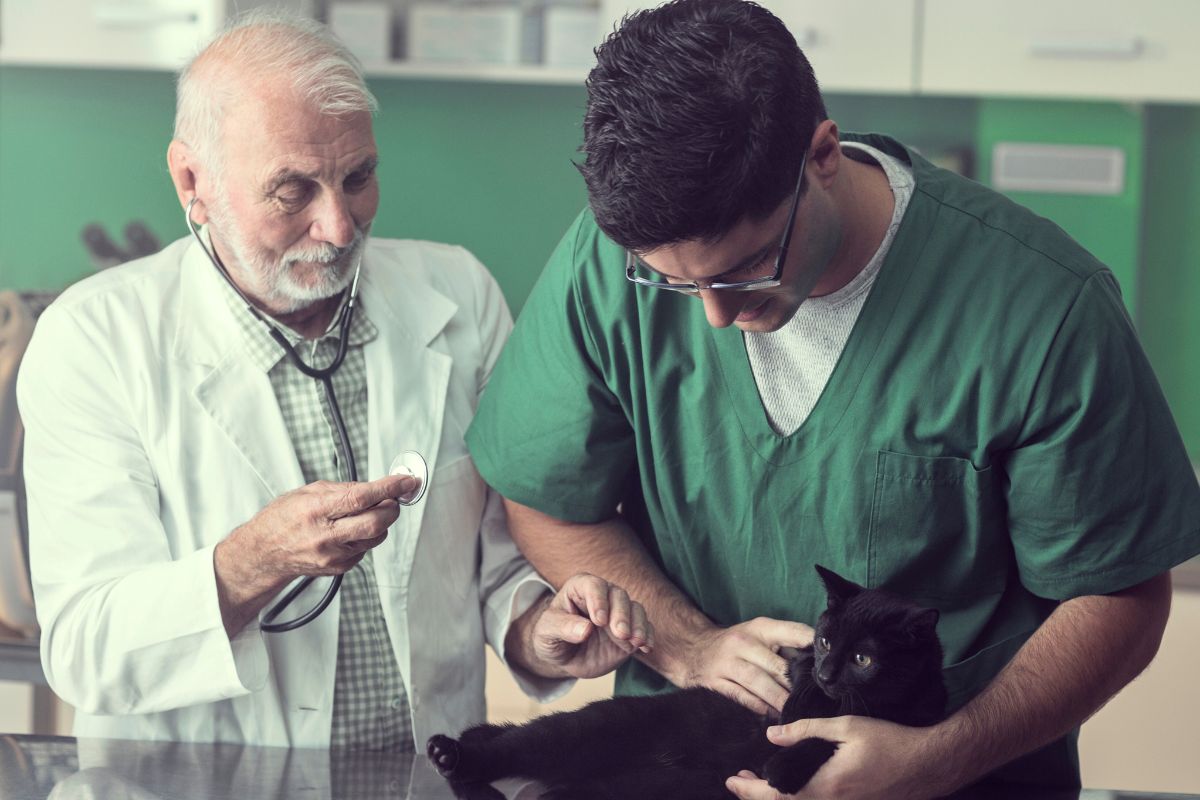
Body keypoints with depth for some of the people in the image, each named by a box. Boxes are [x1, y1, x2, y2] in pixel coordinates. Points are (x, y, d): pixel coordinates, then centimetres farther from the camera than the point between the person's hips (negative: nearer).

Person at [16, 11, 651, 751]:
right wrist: (256, 561, -27)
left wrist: (535, 634, -11)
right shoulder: (92, 343, -6)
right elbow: (83, 654, -12)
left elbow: (506, 558, 10)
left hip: (429, 772, 2)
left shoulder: (459, 300, 5)